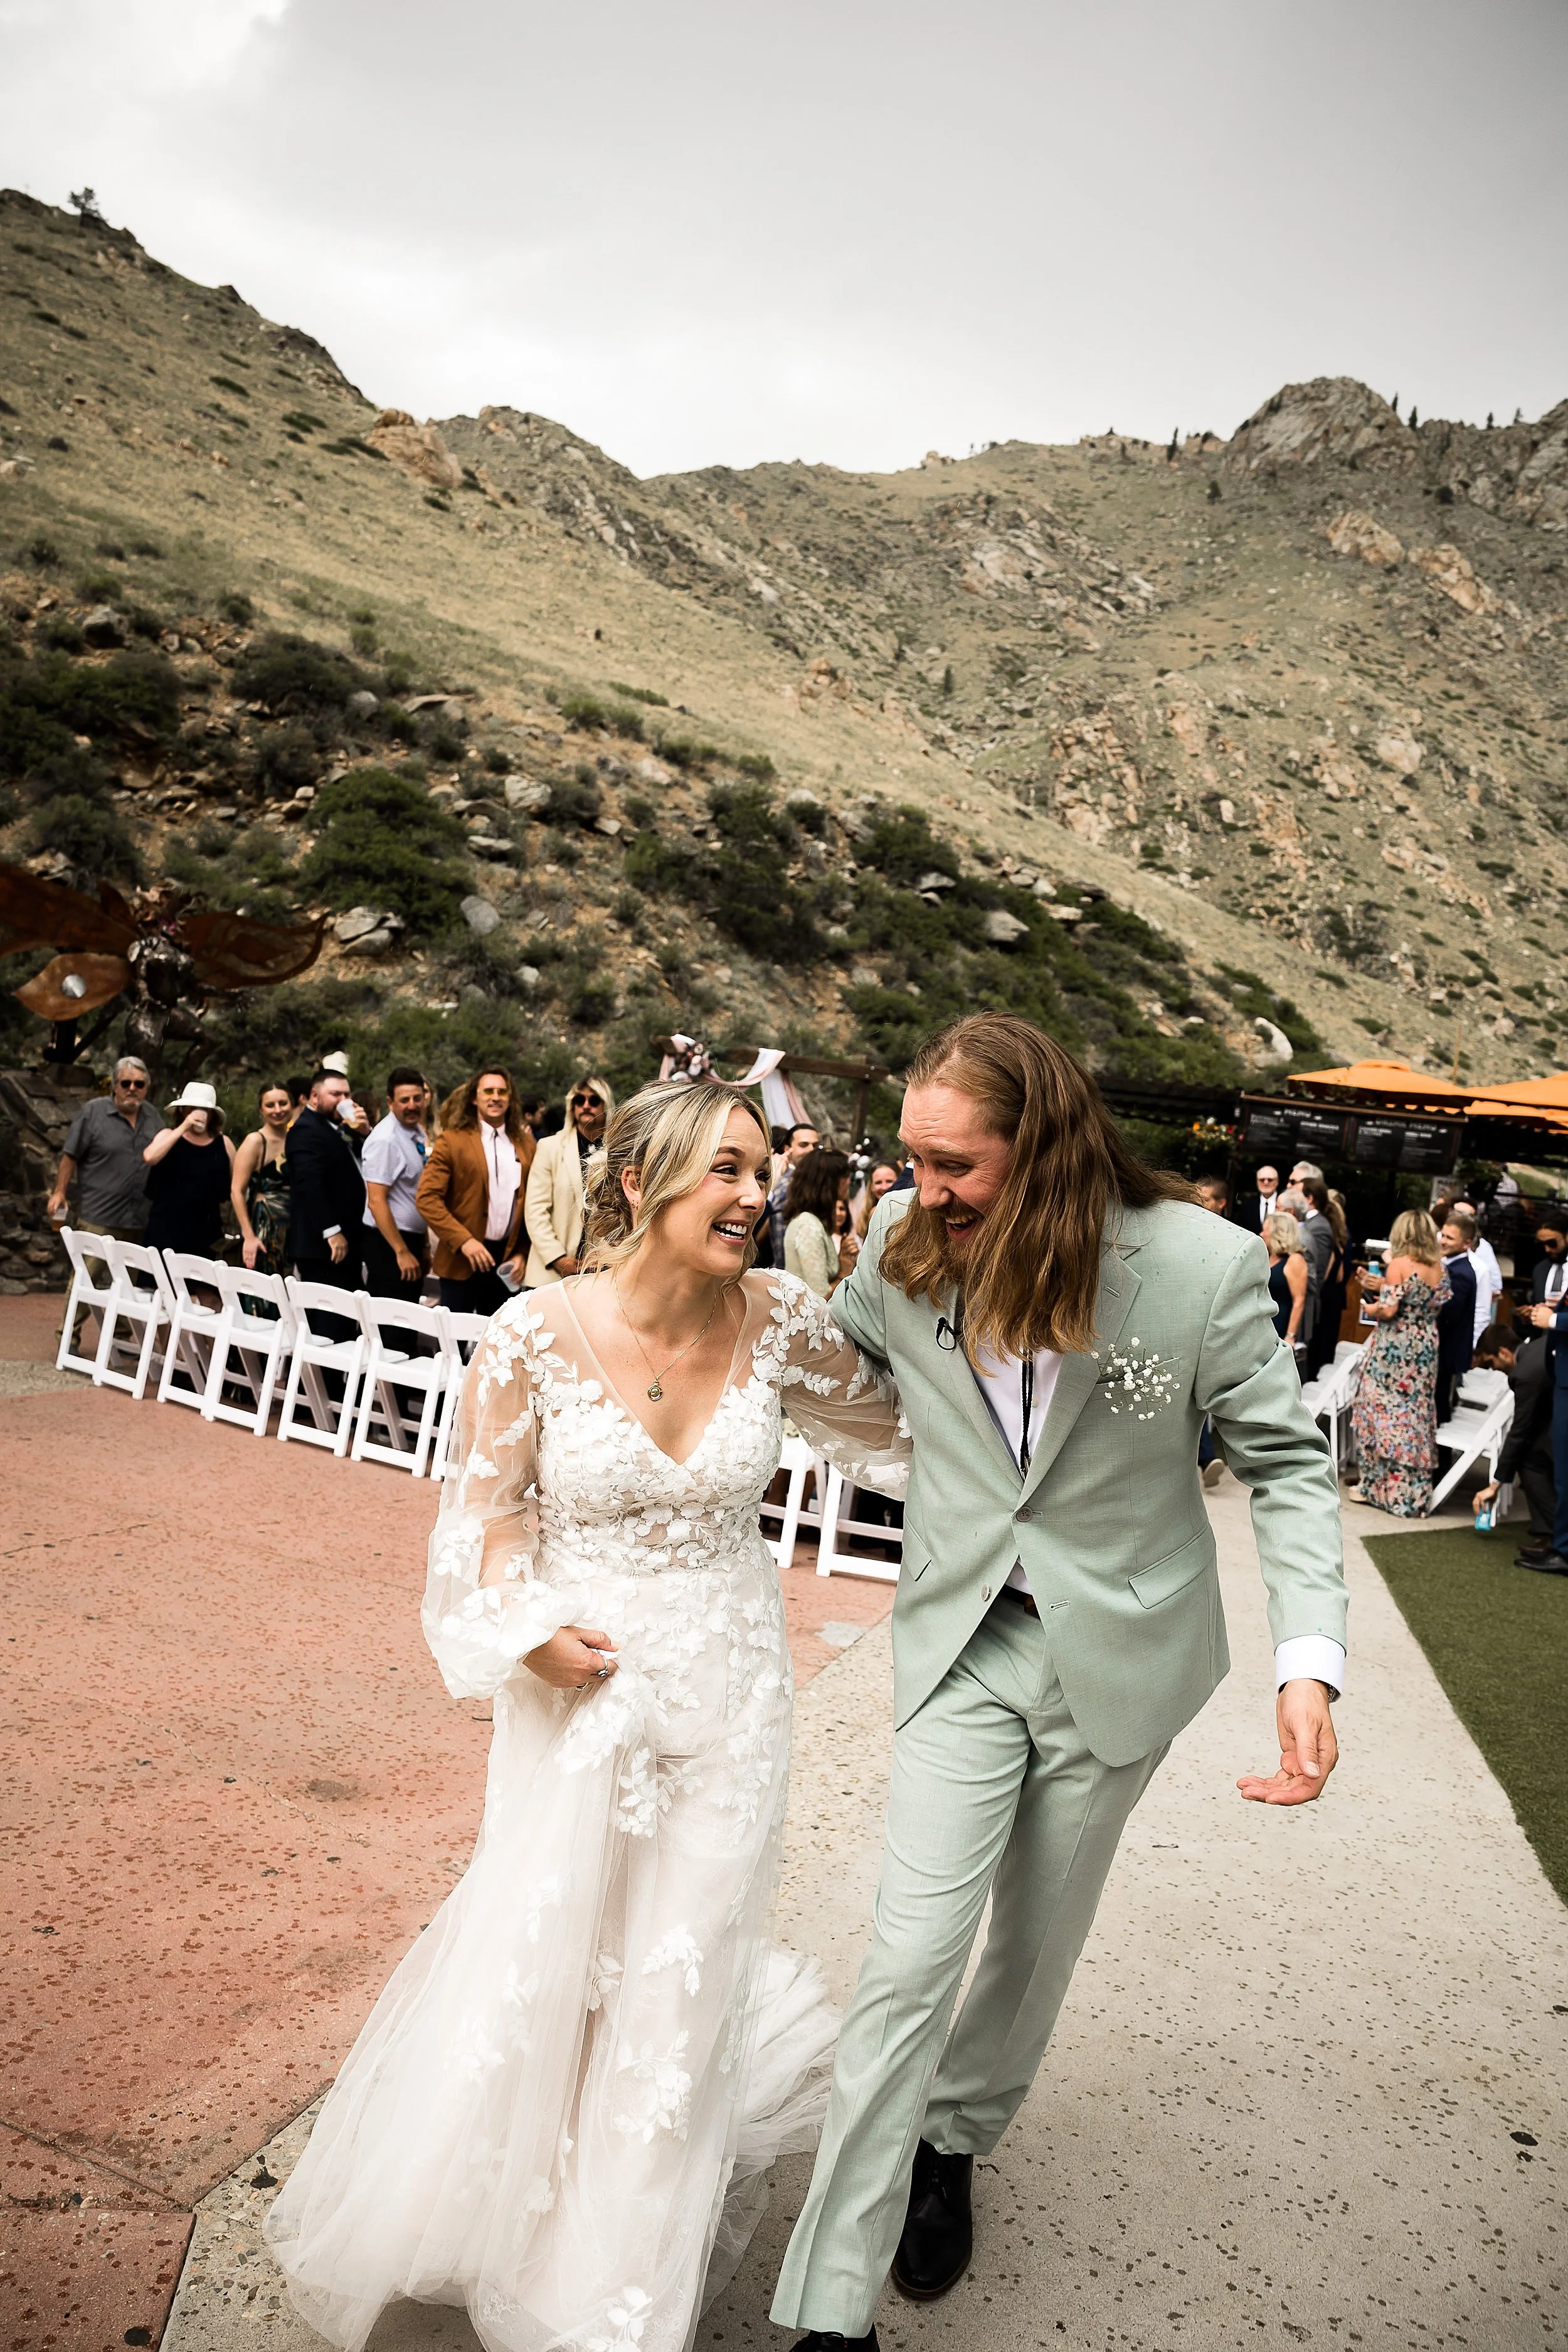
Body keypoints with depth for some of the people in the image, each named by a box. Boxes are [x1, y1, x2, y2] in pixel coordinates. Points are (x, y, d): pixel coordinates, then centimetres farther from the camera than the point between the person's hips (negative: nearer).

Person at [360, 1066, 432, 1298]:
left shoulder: (418, 1133, 8)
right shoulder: (385, 1140, -17)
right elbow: (376, 1202, -21)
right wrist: (402, 1252, -21)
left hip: (412, 1240, 8)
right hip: (389, 1243, -8)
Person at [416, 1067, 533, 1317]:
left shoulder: (525, 1144, 8)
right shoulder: (452, 1141, -4)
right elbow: (426, 1198, -10)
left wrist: (522, 1252, 2)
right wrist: (463, 1240, -18)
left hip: (506, 1259, 3)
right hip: (462, 1260, -3)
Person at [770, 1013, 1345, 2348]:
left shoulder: (1204, 1266, -21)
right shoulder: (903, 1249, -13)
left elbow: (1289, 1463, -10)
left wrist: (1311, 1657, -20)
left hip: (1119, 1654, 0)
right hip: (963, 1642, 1)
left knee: (1037, 1936, 19)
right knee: (912, 1958, -4)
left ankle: (953, 2143, 47)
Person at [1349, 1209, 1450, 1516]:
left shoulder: (1400, 1264, -13)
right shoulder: (1438, 1267, 6)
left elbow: (1388, 1309, -18)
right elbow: (1437, 1306, 11)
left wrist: (1370, 1308, 4)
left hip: (1395, 1348, -6)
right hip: (1426, 1349, 6)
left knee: (1382, 1410, 4)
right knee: (1415, 1415, 10)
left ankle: (1379, 1486, 9)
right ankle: (1414, 1492, 14)